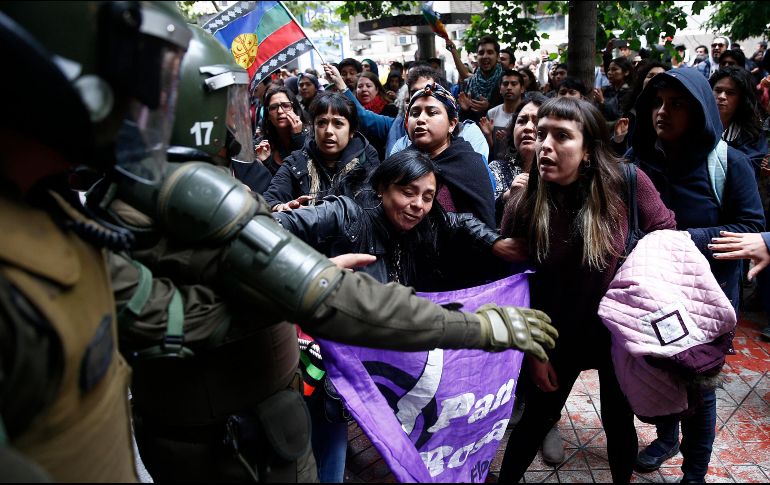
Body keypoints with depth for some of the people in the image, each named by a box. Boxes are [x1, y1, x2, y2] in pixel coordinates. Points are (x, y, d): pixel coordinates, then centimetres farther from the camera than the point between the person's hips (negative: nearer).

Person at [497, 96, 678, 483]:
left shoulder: (626, 183, -19)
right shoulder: (523, 205, -18)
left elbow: (665, 234, -3)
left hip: (618, 333, 1)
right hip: (559, 339, 0)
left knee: (618, 421, 20)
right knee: (538, 419, 14)